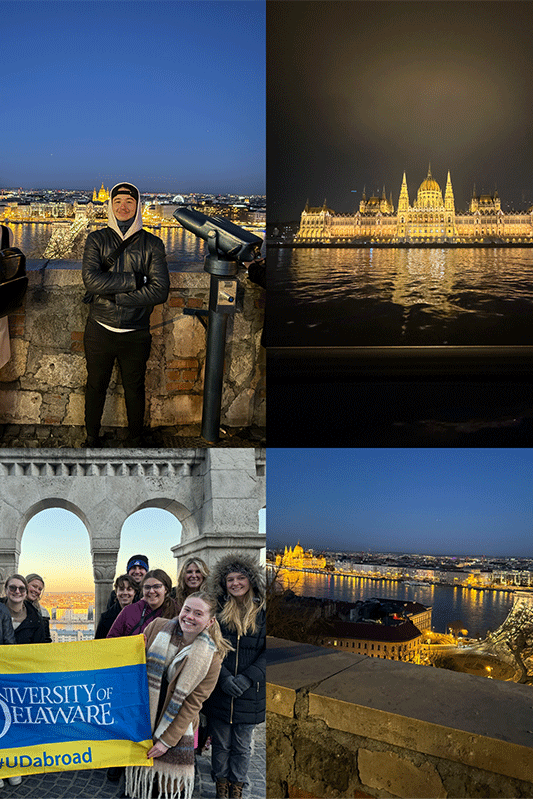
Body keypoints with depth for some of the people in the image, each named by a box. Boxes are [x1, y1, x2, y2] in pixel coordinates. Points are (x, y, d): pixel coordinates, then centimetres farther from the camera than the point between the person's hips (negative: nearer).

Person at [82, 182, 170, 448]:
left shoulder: (152, 244, -2)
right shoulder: (96, 240, -1)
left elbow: (160, 290, -13)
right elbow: (91, 279, -18)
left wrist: (113, 295, -17)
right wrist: (135, 280, -21)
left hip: (136, 334, 0)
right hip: (99, 331, 1)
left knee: (134, 389, 13)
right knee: (96, 386, 15)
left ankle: (135, 440, 33)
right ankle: (92, 438, 34)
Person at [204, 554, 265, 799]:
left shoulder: (263, 613, -1)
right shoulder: (216, 611, -1)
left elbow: (268, 652, -3)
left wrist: (247, 679, -14)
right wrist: (223, 677, -16)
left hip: (249, 694, 0)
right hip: (219, 693, 0)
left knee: (242, 746, 11)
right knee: (220, 745, 11)